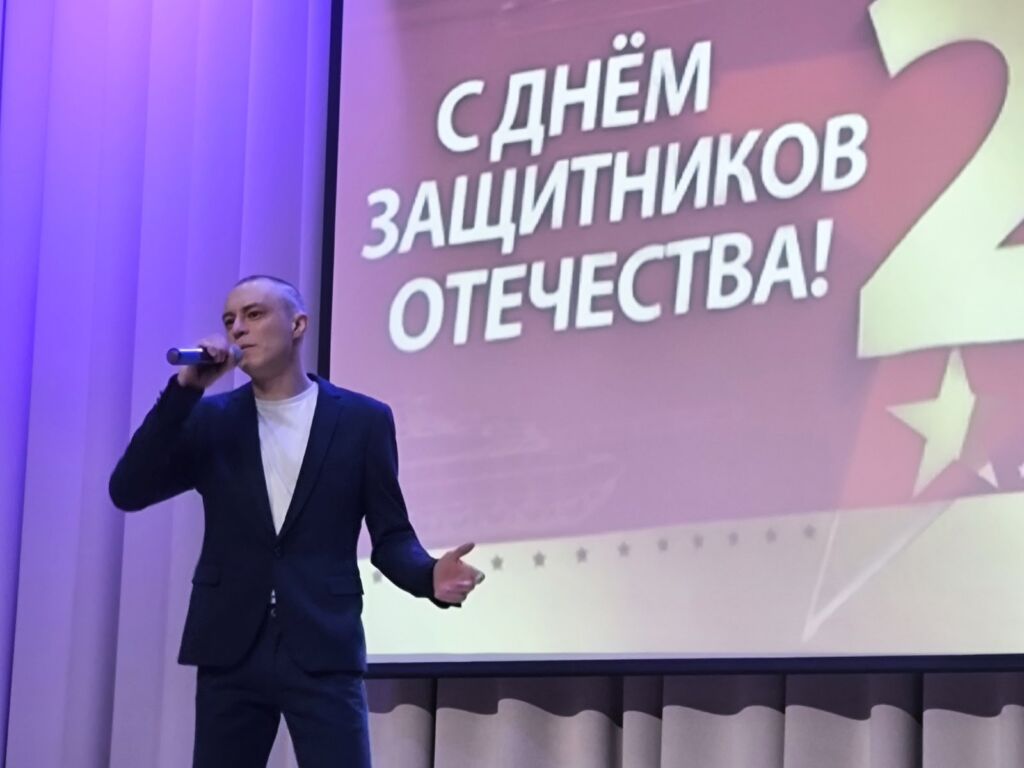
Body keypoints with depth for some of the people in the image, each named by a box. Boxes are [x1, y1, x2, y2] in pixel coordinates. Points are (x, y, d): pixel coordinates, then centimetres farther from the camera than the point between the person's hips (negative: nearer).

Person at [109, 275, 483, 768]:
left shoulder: (362, 419, 6)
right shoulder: (211, 419, 10)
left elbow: (390, 536, 7)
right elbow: (127, 492, -2)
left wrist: (429, 576, -17)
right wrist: (185, 389, -9)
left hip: (324, 652, -2)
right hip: (229, 653, 2)